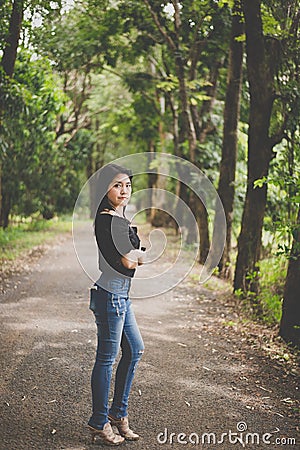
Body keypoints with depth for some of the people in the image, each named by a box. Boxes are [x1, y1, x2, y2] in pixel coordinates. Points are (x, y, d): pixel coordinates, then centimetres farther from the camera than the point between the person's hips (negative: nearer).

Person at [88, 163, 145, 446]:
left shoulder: (119, 218, 14)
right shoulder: (107, 219, -17)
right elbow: (125, 262, -23)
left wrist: (132, 255, -10)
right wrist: (142, 256, -3)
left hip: (121, 295, 10)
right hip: (110, 295, -10)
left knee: (135, 350, 18)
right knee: (106, 358, 0)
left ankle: (118, 412, 29)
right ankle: (99, 424, 13)